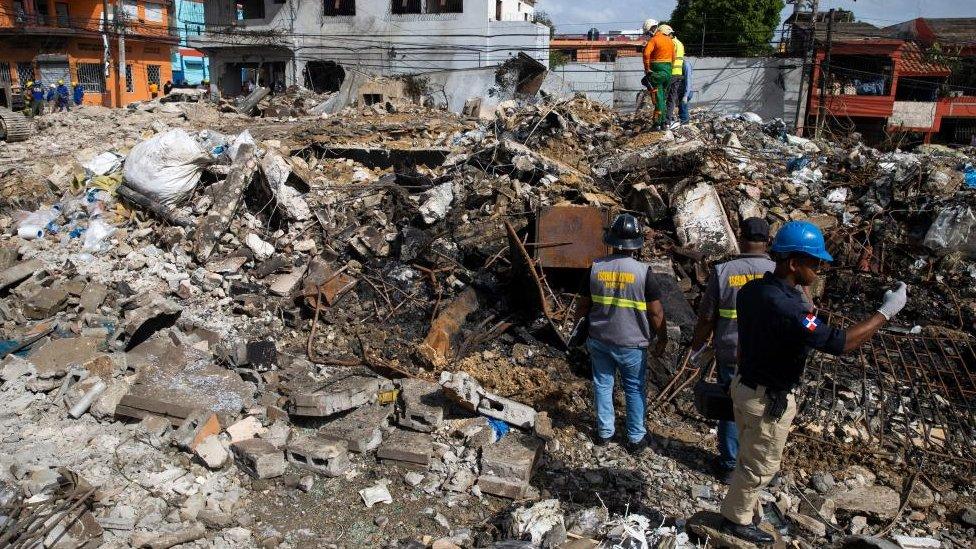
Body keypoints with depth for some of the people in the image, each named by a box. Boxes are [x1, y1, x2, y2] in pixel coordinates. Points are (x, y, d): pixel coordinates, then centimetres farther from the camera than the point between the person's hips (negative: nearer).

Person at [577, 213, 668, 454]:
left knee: (603, 384, 17)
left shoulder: (596, 267, -8)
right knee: (634, 390, 14)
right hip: (631, 344, -2)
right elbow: (656, 312, -12)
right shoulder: (642, 271, -17)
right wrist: (662, 340, 2)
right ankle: (636, 439, 24)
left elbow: (584, 306, 1)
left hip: (599, 340, 2)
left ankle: (604, 432, 28)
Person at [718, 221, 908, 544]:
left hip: (744, 384, 8)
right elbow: (841, 343, -32)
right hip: (768, 401, -8)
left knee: (749, 455, 27)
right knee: (761, 466, 14)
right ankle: (735, 519, 31)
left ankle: (741, 500, 46)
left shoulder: (751, 290, -5)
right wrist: (887, 311, -22)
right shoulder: (786, 308, -33)